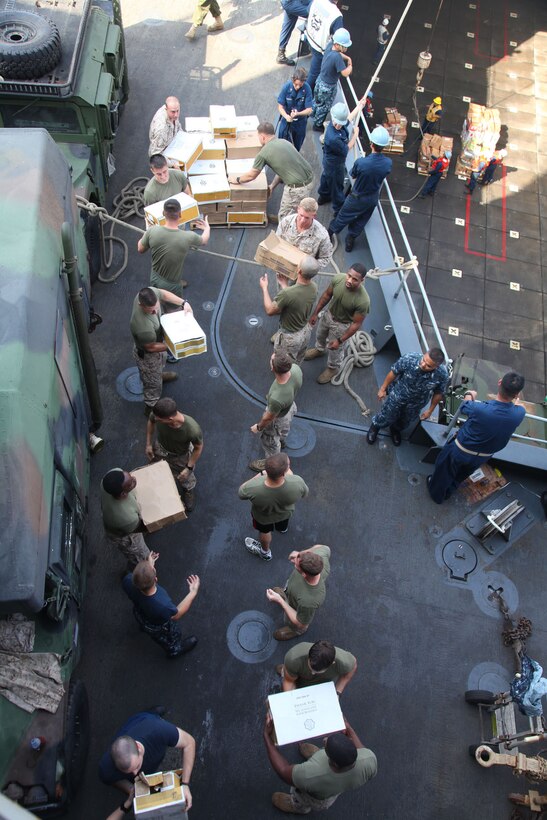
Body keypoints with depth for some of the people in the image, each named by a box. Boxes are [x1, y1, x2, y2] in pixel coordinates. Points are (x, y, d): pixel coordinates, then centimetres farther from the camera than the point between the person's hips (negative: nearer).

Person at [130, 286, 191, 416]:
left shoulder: (149, 293, -29)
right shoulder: (143, 326, -48)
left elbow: (163, 293, -5)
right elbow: (151, 347, -29)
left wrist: (183, 302, -15)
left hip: (157, 340, 7)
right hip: (147, 354, -7)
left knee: (162, 359, 40)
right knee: (153, 383, 19)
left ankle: (159, 374, 74)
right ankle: (151, 407, 47)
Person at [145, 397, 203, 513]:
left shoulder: (193, 429, -45)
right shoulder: (157, 415, -36)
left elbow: (198, 448, -22)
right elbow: (150, 421, -8)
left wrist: (189, 468, -15)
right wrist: (148, 444, -2)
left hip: (181, 457, -2)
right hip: (160, 449, 3)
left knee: (185, 480, 27)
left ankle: (188, 492, 63)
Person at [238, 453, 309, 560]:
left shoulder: (253, 489, -45)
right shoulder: (297, 483, -44)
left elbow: (241, 493, -20)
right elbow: (304, 493, -18)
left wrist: (261, 475, -15)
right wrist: (290, 473, -11)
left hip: (263, 517, -1)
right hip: (286, 513, 2)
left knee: (264, 531, 34)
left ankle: (265, 552, 64)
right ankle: (282, 527, 74)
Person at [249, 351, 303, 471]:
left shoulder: (276, 398, -49)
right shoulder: (296, 368, -34)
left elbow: (269, 418, -26)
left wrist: (258, 427, -4)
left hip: (278, 418, -5)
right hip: (291, 406, 6)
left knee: (270, 441, 28)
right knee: (284, 429, 40)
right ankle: (282, 440, 73)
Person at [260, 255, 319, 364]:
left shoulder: (287, 294, -39)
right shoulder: (313, 287, -17)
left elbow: (270, 310, -20)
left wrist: (264, 288, -8)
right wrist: (282, 284, 12)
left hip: (290, 338, -6)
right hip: (305, 332, 6)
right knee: (296, 364, 33)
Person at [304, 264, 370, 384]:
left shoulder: (363, 301, -40)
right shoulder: (338, 278, -27)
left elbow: (356, 324, -26)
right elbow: (327, 295, -7)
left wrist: (340, 340, -19)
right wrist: (315, 313, 1)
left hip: (342, 325, -4)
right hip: (328, 314, 4)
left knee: (335, 350, 22)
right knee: (320, 335, 33)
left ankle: (333, 368, 55)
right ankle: (319, 349, 68)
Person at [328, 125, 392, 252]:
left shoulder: (361, 162, -35)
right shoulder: (388, 163, -23)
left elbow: (353, 175, -12)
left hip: (357, 198, -2)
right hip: (373, 198, 3)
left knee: (343, 216, 22)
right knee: (360, 222, 24)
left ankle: (329, 233, 44)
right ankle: (350, 241, 43)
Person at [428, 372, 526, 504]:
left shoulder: (479, 409, -40)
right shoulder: (520, 414, -30)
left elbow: (465, 405, -14)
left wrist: (470, 395, 10)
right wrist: (515, 399, 23)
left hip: (460, 451, -4)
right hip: (483, 457, 4)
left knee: (445, 471, 27)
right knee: (462, 475, 32)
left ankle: (436, 493, 52)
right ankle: (447, 492, 57)